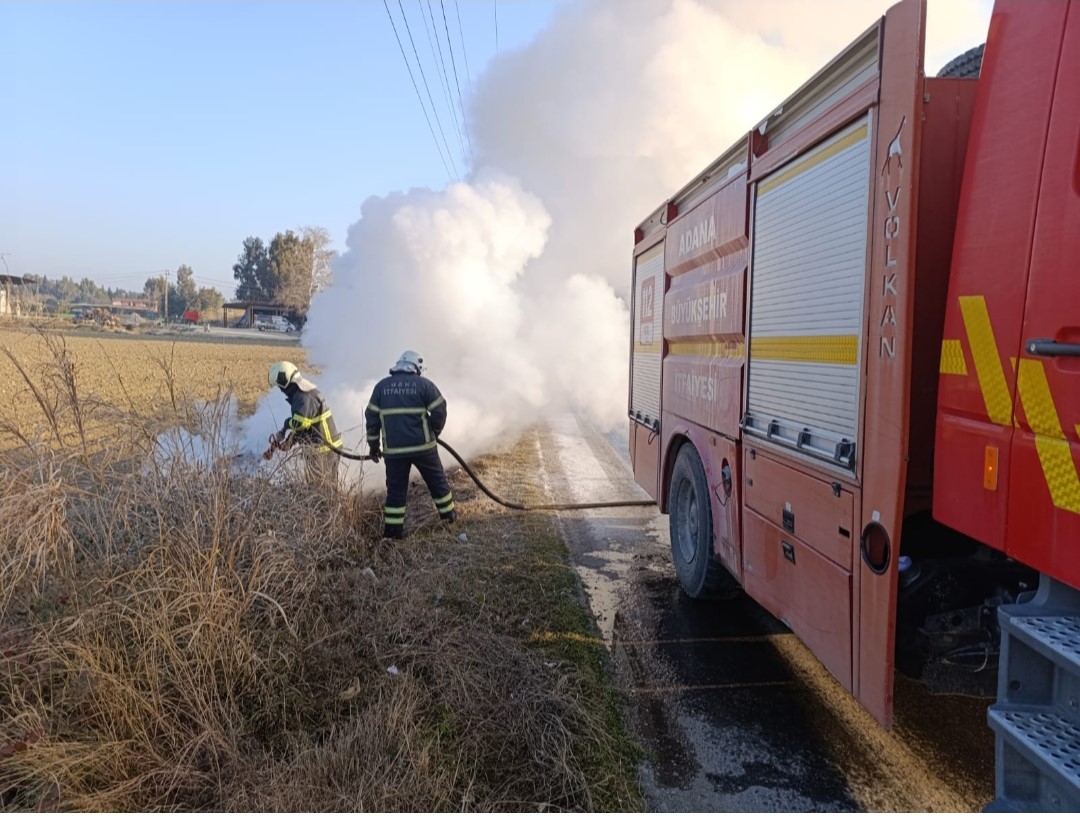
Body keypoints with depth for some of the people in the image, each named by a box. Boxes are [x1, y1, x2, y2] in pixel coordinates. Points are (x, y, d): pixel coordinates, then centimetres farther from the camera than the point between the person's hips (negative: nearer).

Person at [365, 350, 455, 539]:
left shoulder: (381, 386, 5)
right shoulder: (424, 384, -3)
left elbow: (372, 417, 5)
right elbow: (439, 411, -5)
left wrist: (374, 445, 13)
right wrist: (434, 433, 14)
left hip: (393, 449, 2)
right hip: (422, 445, -2)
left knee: (396, 487, 10)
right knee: (437, 480, 16)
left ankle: (393, 528, 11)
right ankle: (448, 513, 28)